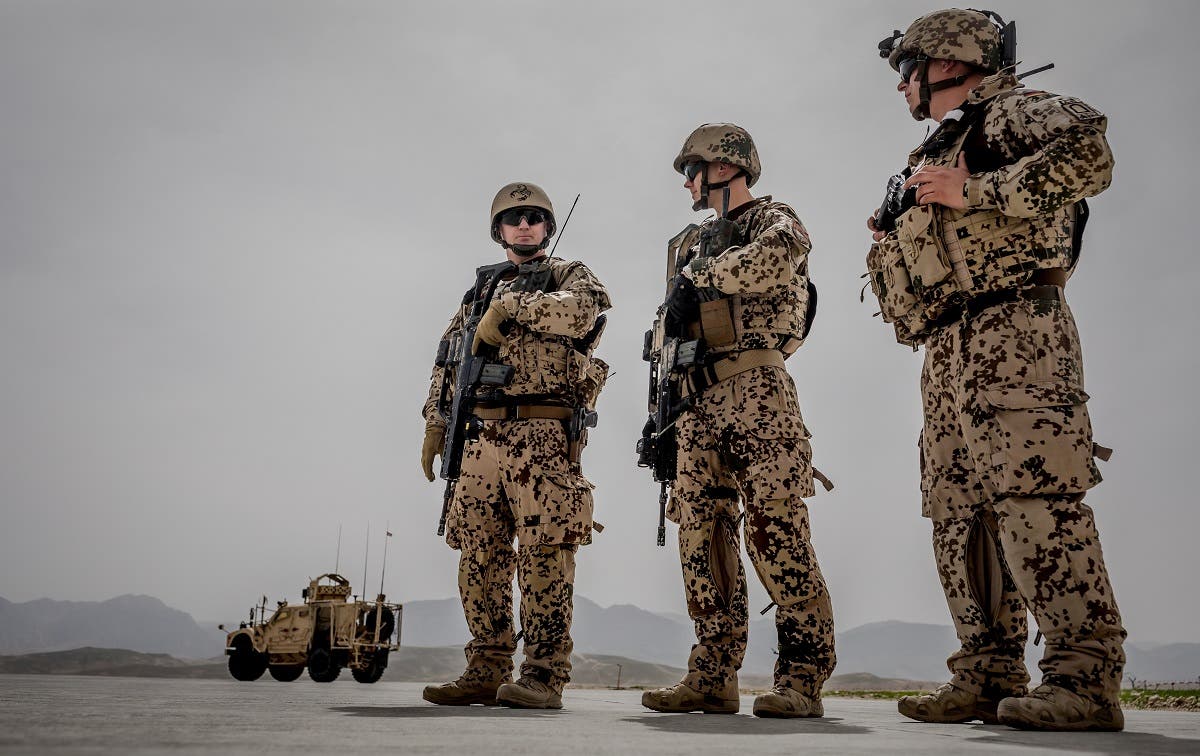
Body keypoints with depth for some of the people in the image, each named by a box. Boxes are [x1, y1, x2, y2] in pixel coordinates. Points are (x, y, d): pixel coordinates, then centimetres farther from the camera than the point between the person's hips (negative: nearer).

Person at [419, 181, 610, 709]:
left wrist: (507, 308, -13)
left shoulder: (569, 276, 9)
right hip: (481, 439, 6)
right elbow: (447, 363, 24)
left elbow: (584, 309, -17)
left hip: (544, 437, -5)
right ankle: (487, 673, 12)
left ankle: (544, 676, -4)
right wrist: (435, 425, 14)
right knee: (479, 558, 4)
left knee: (543, 557, -8)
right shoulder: (479, 290, 24)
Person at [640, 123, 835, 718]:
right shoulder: (695, 244, 28)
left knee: (776, 532, -12)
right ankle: (712, 678, 6)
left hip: (754, 390, -7)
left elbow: (778, 255, -21)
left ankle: (802, 678, -7)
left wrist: (698, 279, -11)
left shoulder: (769, 218, 6)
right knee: (702, 536, 2)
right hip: (698, 403, 8)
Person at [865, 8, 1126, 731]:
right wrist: (887, 249, 15)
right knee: (960, 512, 4)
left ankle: (1086, 676, -13)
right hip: (948, 353, 9)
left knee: (1033, 494, -17)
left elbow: (1089, 153, -16)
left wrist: (973, 191, -13)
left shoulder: (1007, 109, 6)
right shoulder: (932, 157, 31)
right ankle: (989, 677, 7)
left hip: (1013, 332, -9)